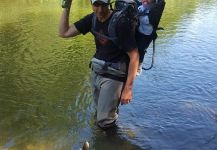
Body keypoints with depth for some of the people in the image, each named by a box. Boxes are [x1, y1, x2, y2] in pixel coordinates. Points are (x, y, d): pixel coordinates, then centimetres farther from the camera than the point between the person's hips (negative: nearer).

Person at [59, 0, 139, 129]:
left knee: (104, 121, -5)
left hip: (113, 76, -6)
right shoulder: (92, 18, -2)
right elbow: (64, 33, 0)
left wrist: (128, 88, -23)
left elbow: (134, 56, -21)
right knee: (100, 111, 21)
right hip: (96, 72, 7)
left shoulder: (120, 23, -22)